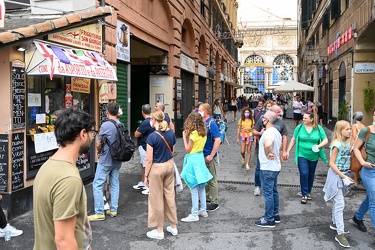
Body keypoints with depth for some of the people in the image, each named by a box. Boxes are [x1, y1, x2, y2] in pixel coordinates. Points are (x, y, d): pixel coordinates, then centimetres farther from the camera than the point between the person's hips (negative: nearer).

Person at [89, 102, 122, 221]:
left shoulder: (106, 125, -16)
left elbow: (99, 143, -8)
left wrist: (98, 151, 13)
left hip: (106, 160, -7)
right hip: (117, 160, 7)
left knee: (97, 185, 1)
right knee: (115, 184, 14)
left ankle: (99, 213, 3)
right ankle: (113, 210, 21)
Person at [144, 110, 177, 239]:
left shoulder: (152, 136, -19)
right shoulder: (171, 133, -1)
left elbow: (149, 159, -17)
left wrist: (146, 175, -7)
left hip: (157, 168, -6)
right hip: (170, 165, 6)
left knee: (157, 199, 7)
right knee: (170, 196, 16)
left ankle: (159, 231, 18)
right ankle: (173, 227, 27)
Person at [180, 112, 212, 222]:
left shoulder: (194, 133, -18)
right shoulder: (203, 133, 6)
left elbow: (188, 149, -13)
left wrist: (184, 136, -6)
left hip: (193, 160, -8)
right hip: (200, 158, 8)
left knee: (194, 188, -3)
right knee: (201, 187, 15)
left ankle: (194, 215, 3)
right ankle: (203, 210, 25)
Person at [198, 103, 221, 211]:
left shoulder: (211, 124, -17)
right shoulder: (202, 123, 6)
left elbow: (217, 141, -22)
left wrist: (211, 156, -22)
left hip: (209, 156, -8)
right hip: (202, 155, 8)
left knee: (212, 179, 1)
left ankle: (215, 202, 11)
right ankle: (207, 197, 33)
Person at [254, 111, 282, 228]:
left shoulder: (269, 132, -22)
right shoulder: (276, 132, 11)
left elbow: (267, 144, -44)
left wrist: (267, 154, -25)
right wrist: (273, 153, 11)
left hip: (268, 168, -10)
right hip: (275, 166, 10)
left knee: (268, 193, -1)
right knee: (273, 191, 18)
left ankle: (269, 219, 8)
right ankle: (275, 215, 30)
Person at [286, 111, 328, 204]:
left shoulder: (319, 128, -4)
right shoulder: (299, 127, -4)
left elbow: (325, 140, -2)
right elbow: (293, 140, 2)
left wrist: (319, 146, -21)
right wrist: (288, 151, 1)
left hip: (313, 156, 2)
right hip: (302, 155, -2)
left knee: (311, 175, 14)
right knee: (304, 174, -10)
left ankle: (308, 192, 34)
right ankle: (304, 195, 1)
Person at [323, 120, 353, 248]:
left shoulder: (347, 143, 5)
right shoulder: (337, 144, -18)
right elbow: (331, 163, -18)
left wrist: (346, 176, 7)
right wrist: (343, 176, -19)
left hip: (344, 175, 8)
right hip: (336, 175, -8)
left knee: (337, 201, 20)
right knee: (340, 204, -7)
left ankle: (335, 223, 36)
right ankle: (340, 234, -3)